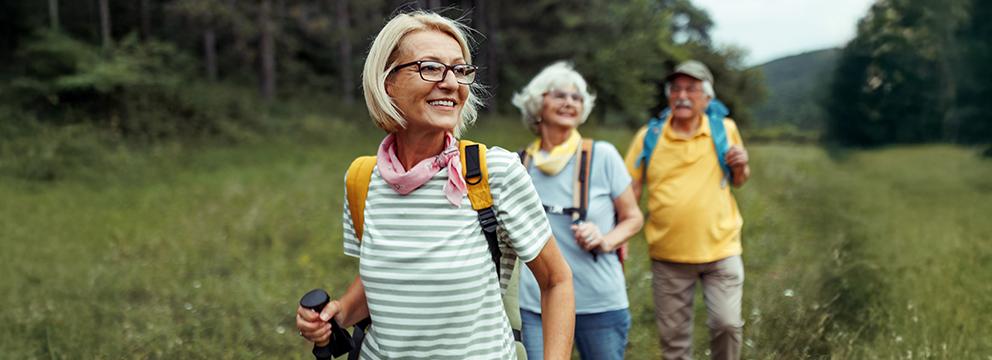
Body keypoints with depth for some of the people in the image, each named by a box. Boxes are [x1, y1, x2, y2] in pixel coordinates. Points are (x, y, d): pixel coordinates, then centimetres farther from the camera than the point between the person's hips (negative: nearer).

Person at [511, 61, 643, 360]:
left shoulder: (602, 155, -4)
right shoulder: (522, 163, 2)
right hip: (537, 304, 1)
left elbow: (633, 218, 3)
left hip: (600, 302, -1)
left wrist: (605, 242, -15)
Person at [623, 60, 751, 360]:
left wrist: (741, 167, -9)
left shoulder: (725, 130, 2)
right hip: (668, 255, 1)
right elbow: (629, 191, 0)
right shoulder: (649, 136, -1)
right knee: (673, 335, 10)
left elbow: (738, 181, 14)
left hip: (720, 249, 0)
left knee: (727, 324, -5)